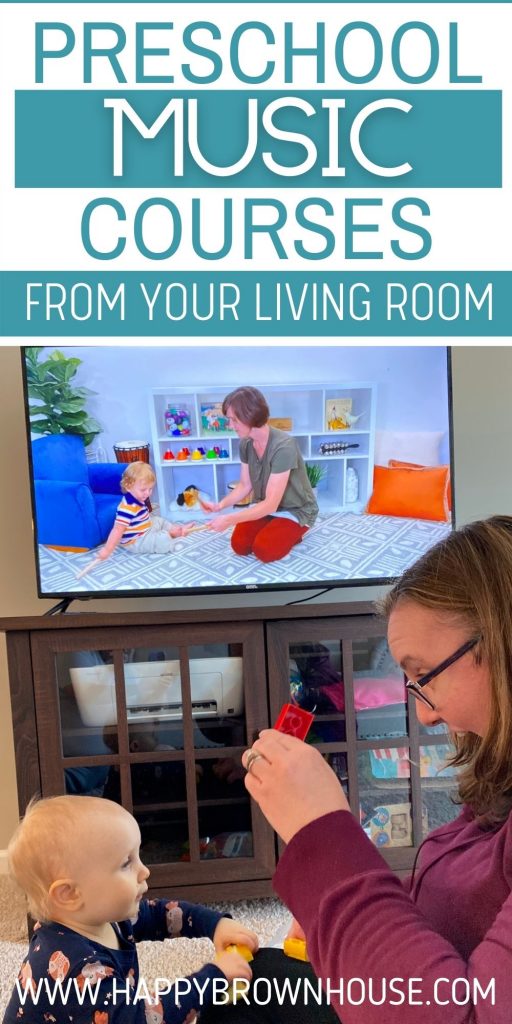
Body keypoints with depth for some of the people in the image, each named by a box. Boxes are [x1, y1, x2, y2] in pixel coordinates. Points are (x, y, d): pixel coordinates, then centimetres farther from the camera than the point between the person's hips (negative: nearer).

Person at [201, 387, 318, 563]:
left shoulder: (283, 446, -32)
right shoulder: (246, 443, -8)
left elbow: (270, 505, -30)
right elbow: (245, 485, 3)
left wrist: (229, 520, -32)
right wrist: (221, 505, -16)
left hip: (295, 509, -6)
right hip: (264, 505, 6)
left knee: (264, 550, -25)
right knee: (239, 545, -14)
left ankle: (291, 533, 6)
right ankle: (275, 529, 13)